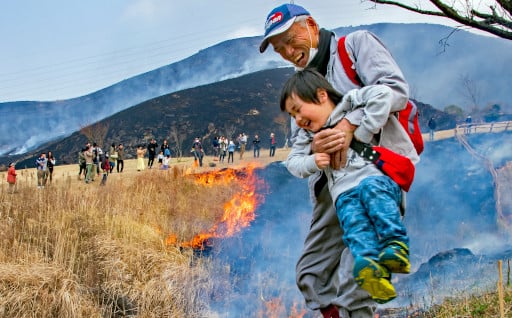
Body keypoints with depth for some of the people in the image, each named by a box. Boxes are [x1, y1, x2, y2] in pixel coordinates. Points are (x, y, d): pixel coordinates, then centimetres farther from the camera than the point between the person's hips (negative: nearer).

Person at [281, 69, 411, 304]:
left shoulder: (350, 103, 9)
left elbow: (382, 93, -5)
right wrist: (313, 162, 3)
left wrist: (363, 131, -9)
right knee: (354, 223, -28)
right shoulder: (308, 136, 28)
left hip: (376, 178, -3)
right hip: (344, 192, 3)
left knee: (371, 190, -38)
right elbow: (292, 162, 24)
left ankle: (396, 246, -46)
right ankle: (373, 271, -53)